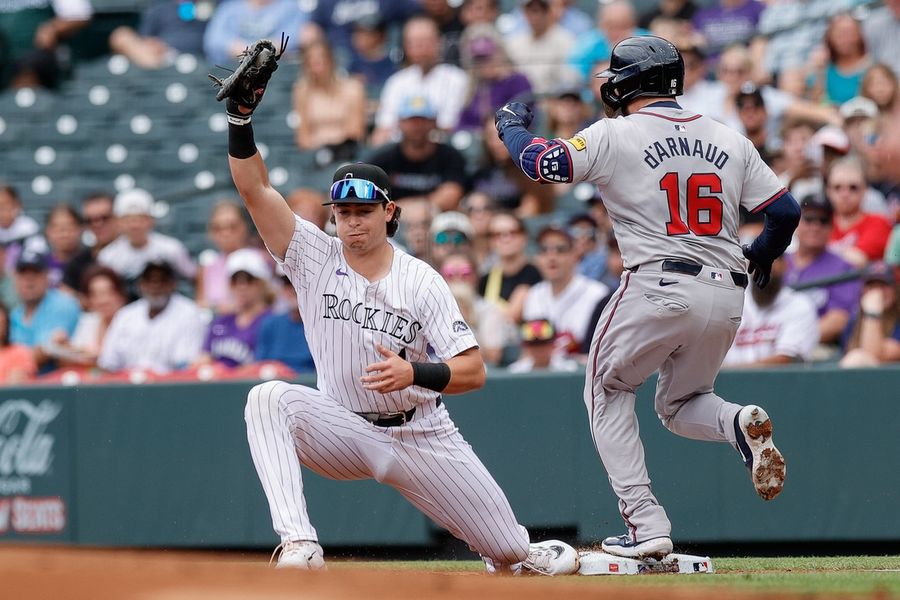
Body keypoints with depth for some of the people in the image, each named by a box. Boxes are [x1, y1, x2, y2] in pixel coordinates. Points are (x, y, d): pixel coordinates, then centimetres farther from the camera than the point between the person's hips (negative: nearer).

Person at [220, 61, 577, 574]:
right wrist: (241, 115, -29)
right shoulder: (316, 257, -6)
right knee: (270, 399, -32)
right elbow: (255, 189, -16)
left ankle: (515, 553, 48)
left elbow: (474, 371, -15)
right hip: (347, 432, 1)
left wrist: (415, 373, -33)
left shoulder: (421, 282, -11)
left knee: (510, 552, 5)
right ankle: (299, 546, -41)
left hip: (421, 434, 0)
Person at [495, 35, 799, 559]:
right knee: (680, 405, 25)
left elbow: (541, 163, -4)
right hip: (727, 295, 5)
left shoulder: (615, 135, -3)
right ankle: (741, 425, -12)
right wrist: (761, 255, 30)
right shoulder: (730, 140, 11)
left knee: (608, 393, 16)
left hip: (658, 287, -5)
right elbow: (786, 210, 9)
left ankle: (647, 526, 1)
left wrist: (512, 126, 18)